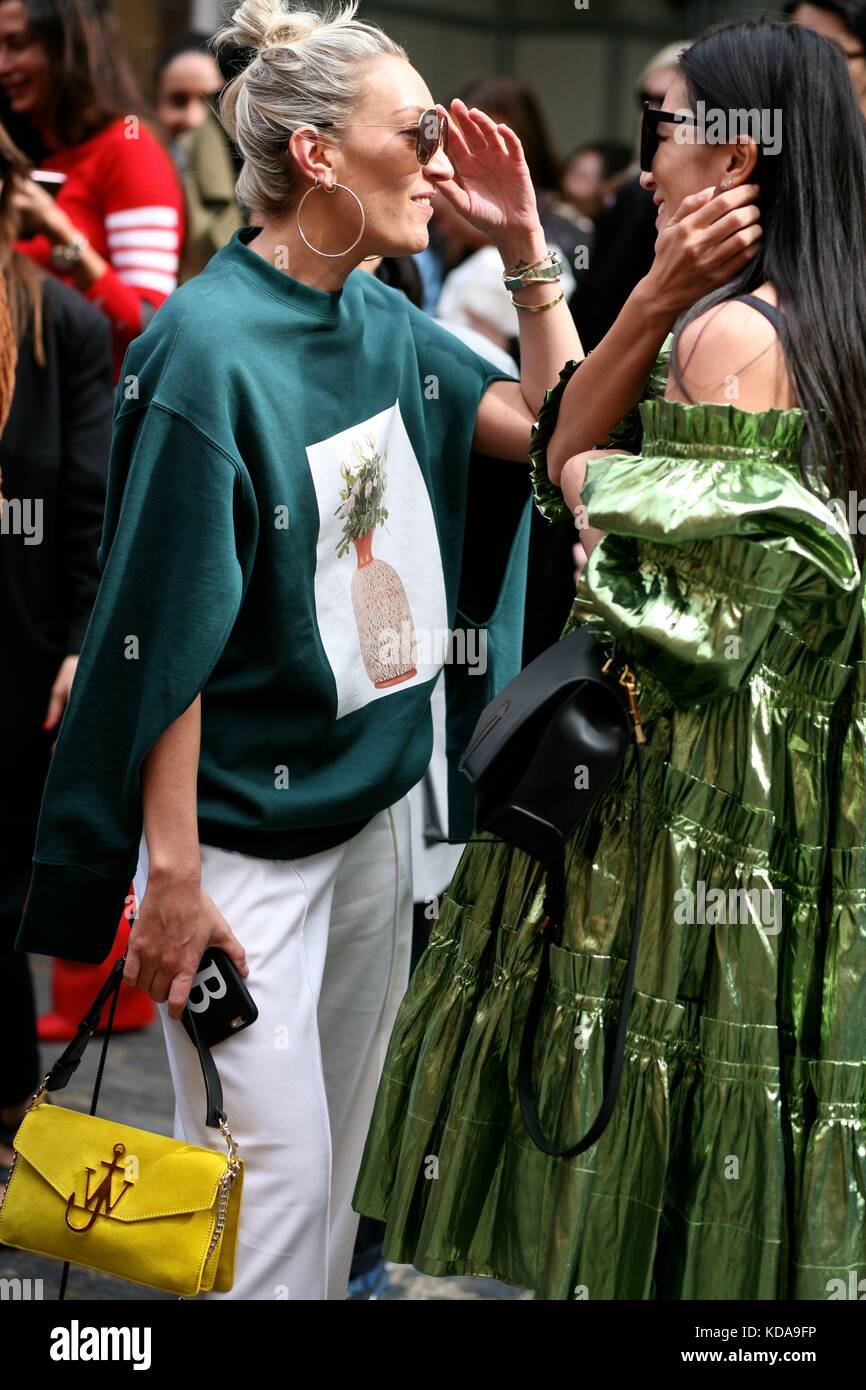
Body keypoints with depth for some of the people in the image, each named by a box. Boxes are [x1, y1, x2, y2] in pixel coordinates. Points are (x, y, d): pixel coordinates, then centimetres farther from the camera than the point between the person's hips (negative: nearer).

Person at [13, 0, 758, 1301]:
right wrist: (173, 878, -20)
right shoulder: (209, 344, -19)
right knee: (272, 1181, -3)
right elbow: (167, 637, -20)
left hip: (376, 796, 8)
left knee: (349, 1157, 17)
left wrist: (526, 244, 3)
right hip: (243, 834, -8)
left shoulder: (382, 320, 5)